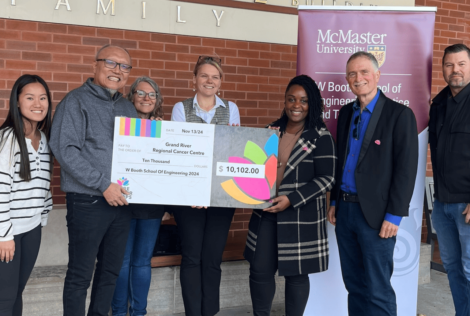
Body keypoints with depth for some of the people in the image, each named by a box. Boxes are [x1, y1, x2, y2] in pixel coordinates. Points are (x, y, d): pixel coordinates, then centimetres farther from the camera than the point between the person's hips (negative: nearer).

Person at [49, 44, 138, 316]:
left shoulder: (128, 107, 14)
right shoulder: (76, 101, -5)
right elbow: (64, 149, -15)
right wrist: (103, 185, -19)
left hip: (122, 201, 6)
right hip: (88, 202, -6)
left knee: (111, 270, 15)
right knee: (80, 274, 3)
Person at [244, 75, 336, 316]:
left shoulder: (321, 137, -6)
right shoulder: (271, 131, 8)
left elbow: (326, 179, -11)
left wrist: (291, 200, -19)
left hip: (302, 217, -4)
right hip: (266, 211, 4)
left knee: (296, 273, 7)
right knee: (260, 269, 6)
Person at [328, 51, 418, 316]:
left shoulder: (400, 114, -7)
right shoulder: (346, 113, 12)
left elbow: (407, 169, -11)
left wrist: (394, 215, -14)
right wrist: (335, 201, 14)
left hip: (376, 213, -6)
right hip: (345, 210, 6)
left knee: (377, 290, 2)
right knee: (353, 284, 15)